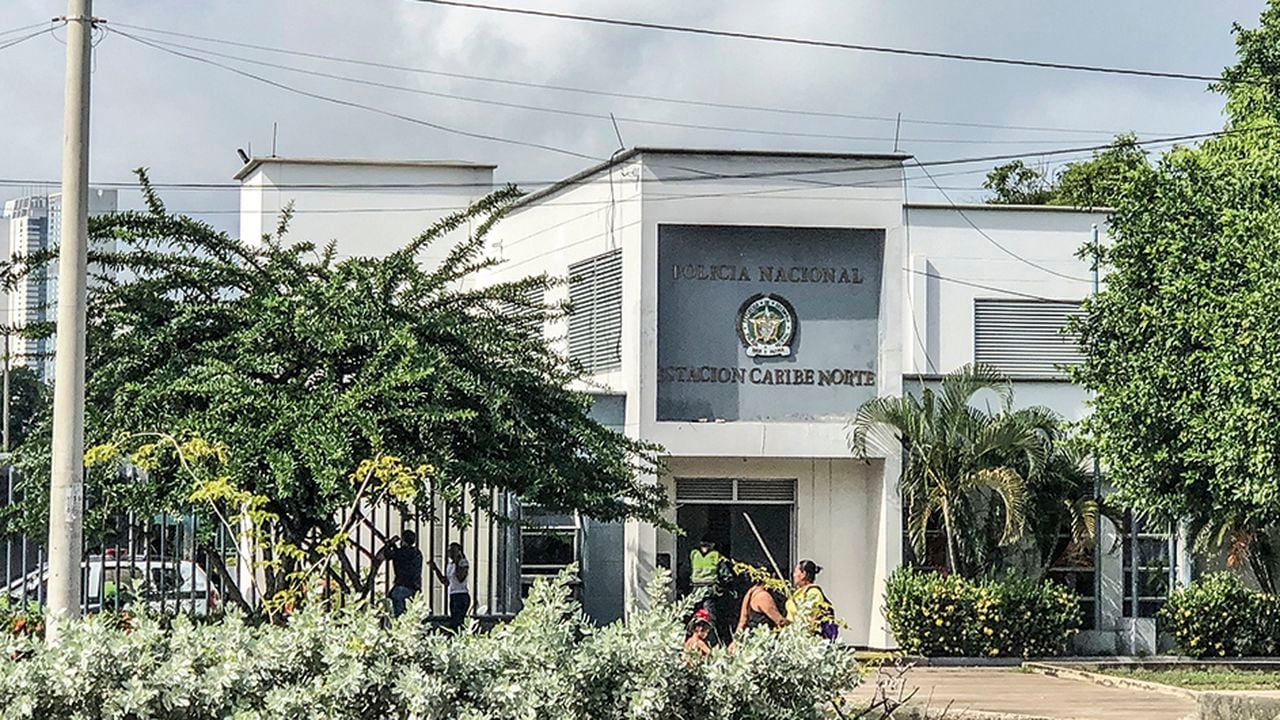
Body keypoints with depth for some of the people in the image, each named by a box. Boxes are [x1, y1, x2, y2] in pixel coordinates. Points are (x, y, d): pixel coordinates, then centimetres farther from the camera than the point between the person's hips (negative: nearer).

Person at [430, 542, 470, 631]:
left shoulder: (463, 563, -7)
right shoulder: (449, 564, 16)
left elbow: (460, 578, -23)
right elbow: (445, 583, 21)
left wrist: (457, 562, -22)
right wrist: (435, 569, 17)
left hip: (461, 596, -9)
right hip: (452, 596, 9)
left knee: (453, 625, -16)